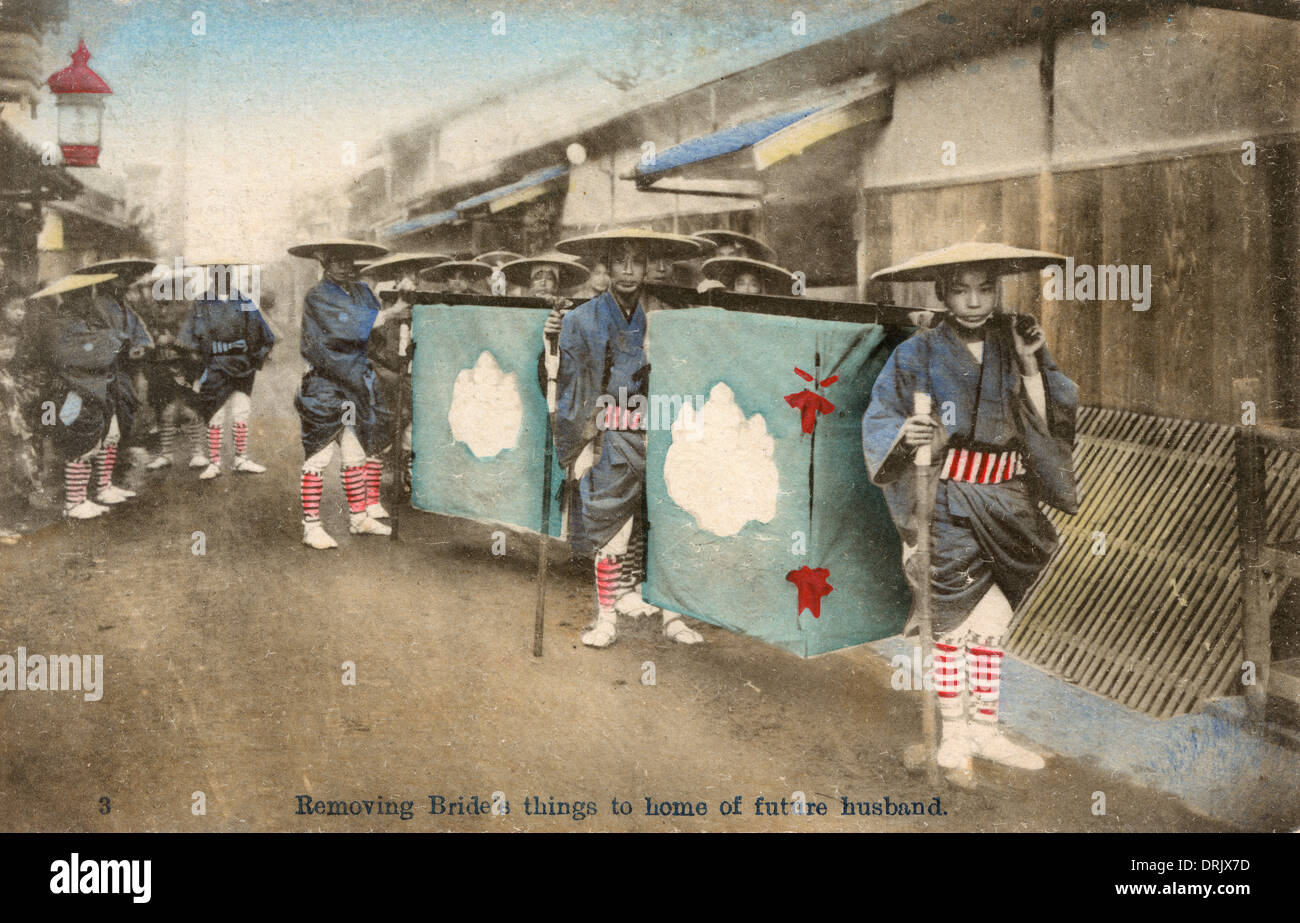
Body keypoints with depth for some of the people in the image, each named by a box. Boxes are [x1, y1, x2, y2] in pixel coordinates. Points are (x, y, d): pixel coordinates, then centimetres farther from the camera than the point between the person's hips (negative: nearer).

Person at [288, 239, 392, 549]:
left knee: (357, 453, 13)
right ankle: (310, 526, 0)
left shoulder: (363, 292, 13)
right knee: (318, 456, -4)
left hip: (356, 389, 7)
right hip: (324, 388, -7)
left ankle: (359, 517, 23)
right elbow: (346, 332, -20)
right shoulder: (316, 298, -8)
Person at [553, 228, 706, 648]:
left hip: (654, 438, 2)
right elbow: (570, 388, 2)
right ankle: (607, 618, 10)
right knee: (611, 531, -2)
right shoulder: (581, 321, 2)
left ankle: (671, 614, 12)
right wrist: (579, 446, -4)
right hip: (608, 442, -2)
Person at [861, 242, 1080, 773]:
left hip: (1005, 505, 3)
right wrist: (906, 434, -26)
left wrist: (1030, 367, -11)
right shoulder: (918, 355, -5)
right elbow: (878, 420, -6)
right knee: (954, 619, 2)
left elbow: (1045, 425, 0)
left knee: (989, 620, 11)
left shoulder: (1015, 346, 5)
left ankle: (984, 729, 23)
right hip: (945, 505, -3)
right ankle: (954, 730, 17)